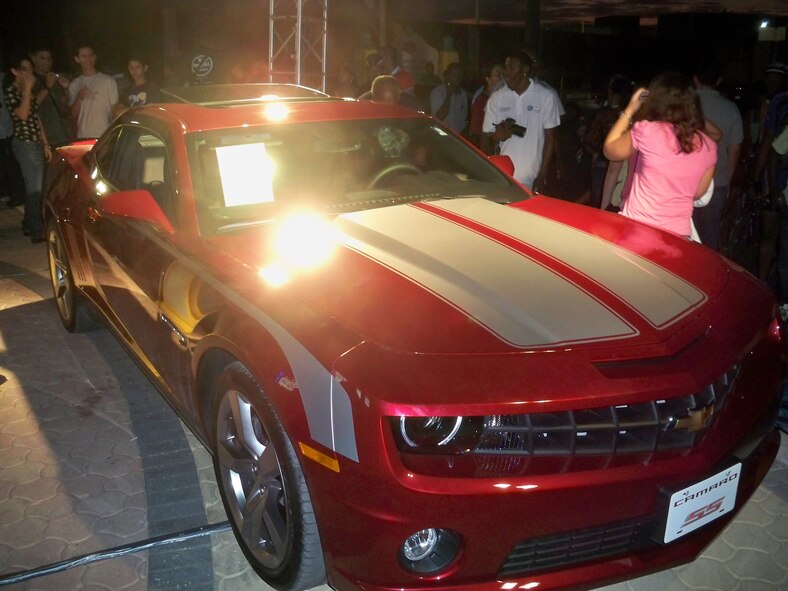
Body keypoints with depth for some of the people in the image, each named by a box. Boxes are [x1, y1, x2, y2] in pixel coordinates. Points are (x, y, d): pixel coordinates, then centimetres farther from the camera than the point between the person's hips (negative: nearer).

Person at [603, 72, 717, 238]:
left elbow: (609, 150, 4)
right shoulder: (708, 147, -1)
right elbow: (698, 193, 10)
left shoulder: (647, 131, -14)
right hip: (678, 234, 4)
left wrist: (629, 110, 10)